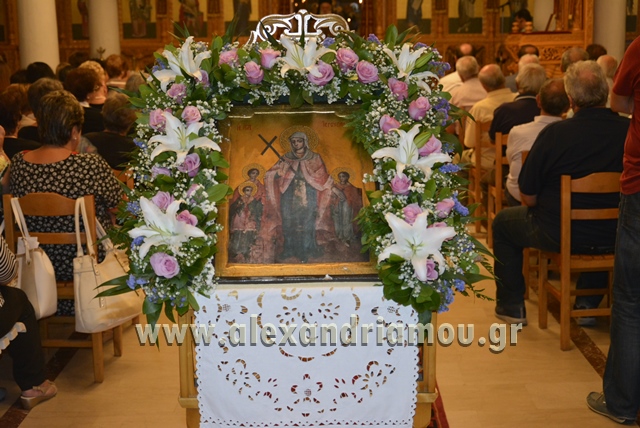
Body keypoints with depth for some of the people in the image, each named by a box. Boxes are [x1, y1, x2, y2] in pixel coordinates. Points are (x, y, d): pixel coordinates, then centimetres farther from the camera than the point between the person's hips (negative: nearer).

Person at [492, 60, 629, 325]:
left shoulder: (554, 133, -19)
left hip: (560, 234, -3)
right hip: (612, 238, 4)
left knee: (503, 222, 24)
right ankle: (588, 301, 37)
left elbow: (528, 197, -11)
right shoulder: (628, 130, -11)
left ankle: (512, 305, 28)